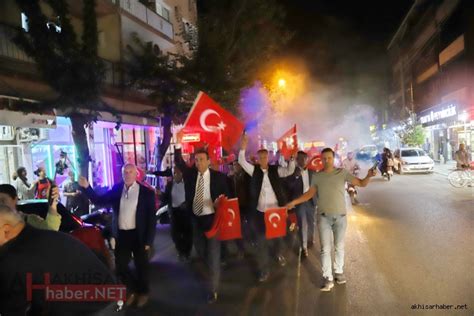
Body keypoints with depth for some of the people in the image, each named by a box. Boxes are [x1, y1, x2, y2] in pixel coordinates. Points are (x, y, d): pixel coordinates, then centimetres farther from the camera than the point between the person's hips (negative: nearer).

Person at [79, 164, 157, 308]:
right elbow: (98, 200, 4)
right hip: (121, 235, 4)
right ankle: (133, 290, 38)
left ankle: (143, 292, 38)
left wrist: (148, 240, -11)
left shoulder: (146, 192, -10)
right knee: (120, 266, 13)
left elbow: (152, 218, -9)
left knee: (141, 266, 13)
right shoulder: (117, 188, 1)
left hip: (138, 235, -3)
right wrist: (86, 187, -11)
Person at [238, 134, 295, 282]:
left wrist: (292, 158, -25)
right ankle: (264, 270, 15)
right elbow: (242, 162, -9)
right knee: (261, 240, 3)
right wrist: (243, 148, -22)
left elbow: (289, 171, -10)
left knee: (277, 235, 19)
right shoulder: (254, 170, 0)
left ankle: (279, 253, 50)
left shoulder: (275, 170, 0)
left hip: (275, 210, 1)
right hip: (260, 211, -1)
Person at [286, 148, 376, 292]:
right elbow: (310, 193, 6)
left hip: (340, 216, 0)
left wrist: (369, 175, -24)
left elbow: (361, 183, -3)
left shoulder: (342, 173, -3)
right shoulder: (316, 176, 1)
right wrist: (293, 202, -2)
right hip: (324, 217, 0)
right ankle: (328, 278, 9)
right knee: (325, 249, 1)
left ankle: (339, 272, 31)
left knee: (339, 247, 12)